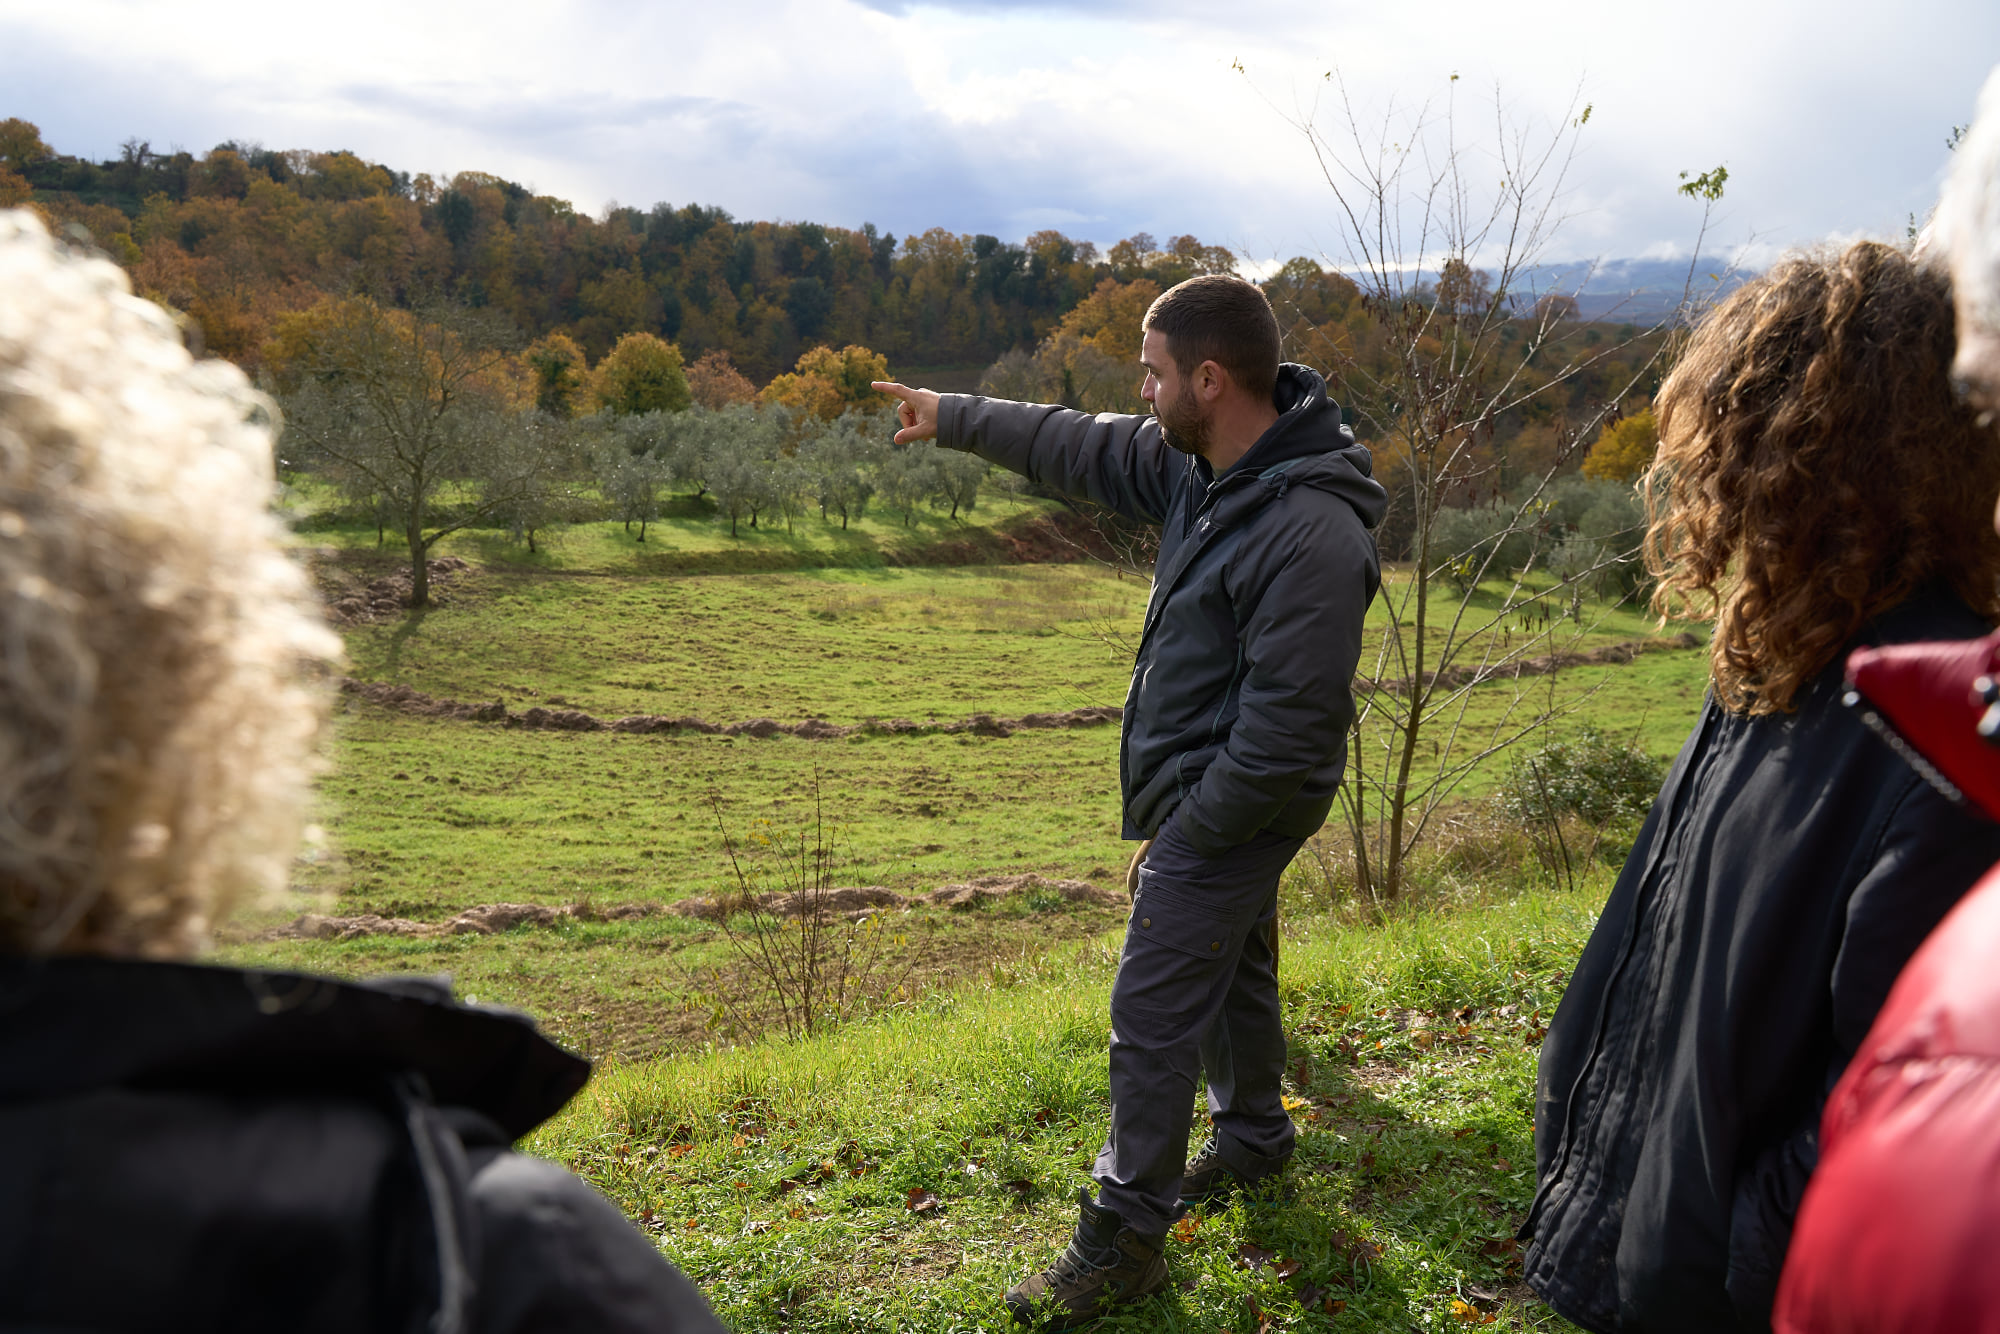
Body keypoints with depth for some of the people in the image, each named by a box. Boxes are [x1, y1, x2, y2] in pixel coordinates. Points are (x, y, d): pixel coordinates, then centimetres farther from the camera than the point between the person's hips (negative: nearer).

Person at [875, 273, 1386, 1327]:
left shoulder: (1311, 534, -31)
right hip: (1207, 793, 9)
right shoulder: (1201, 463, -2)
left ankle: (1123, 1243, 13)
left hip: (1236, 807, -9)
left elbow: (1289, 733, -29)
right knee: (1233, 967, 26)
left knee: (1152, 1016, -2)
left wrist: (1184, 834, -19)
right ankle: (1253, 1137, 48)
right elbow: (1085, 449, 15)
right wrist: (951, 417, 21)